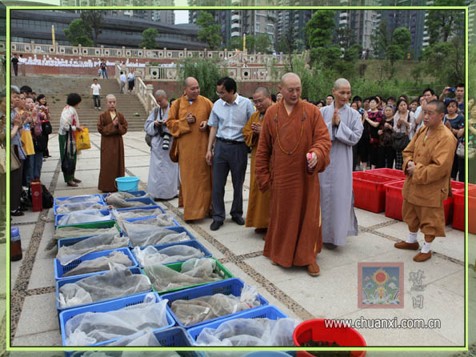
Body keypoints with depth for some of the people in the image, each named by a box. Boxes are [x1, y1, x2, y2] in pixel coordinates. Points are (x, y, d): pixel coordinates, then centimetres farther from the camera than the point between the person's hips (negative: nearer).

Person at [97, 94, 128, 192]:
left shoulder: (120, 115, 7)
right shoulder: (103, 115, -2)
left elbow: (124, 128, 3)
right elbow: (100, 129, -9)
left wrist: (118, 125, -15)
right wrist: (112, 125, -16)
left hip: (118, 143, 3)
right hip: (107, 143, -3)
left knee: (118, 163, 6)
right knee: (107, 165, -2)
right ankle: (107, 186, 5)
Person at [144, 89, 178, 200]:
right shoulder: (155, 111, 13)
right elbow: (147, 126, 11)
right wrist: (154, 124, -8)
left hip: (170, 142, -4)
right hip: (157, 144, 4)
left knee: (170, 168, 0)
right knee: (157, 168, 3)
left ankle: (169, 192, 10)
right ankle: (157, 192, 10)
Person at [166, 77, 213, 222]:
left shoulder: (206, 102, 5)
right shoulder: (177, 103, 5)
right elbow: (170, 122, 5)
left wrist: (207, 123, -9)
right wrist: (185, 121, -10)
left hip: (202, 146, 1)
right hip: (186, 148, 0)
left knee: (204, 176, 5)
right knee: (188, 178, 2)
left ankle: (205, 207, 17)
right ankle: (190, 211, 10)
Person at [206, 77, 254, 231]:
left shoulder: (246, 103, -5)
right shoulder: (217, 105, 3)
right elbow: (214, 127, 9)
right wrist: (209, 149, 5)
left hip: (239, 147, -2)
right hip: (220, 145, 2)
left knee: (238, 183, 11)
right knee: (217, 183, 3)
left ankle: (237, 213, 29)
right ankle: (218, 216, 16)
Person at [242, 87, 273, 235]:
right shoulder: (255, 115, 15)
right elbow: (246, 134, 16)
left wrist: (264, 131, -19)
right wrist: (254, 133, -5)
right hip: (257, 159, 7)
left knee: (271, 192, -4)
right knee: (258, 189, 10)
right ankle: (262, 222, 22)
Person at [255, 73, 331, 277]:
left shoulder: (312, 111, -1)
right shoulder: (271, 113, 3)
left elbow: (324, 139, -6)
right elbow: (263, 148, 4)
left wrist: (316, 153, -27)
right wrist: (263, 175, 2)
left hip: (306, 175, -1)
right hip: (280, 175, 1)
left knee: (308, 215, 6)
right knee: (281, 215, 11)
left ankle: (308, 256, 20)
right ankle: (280, 252, 30)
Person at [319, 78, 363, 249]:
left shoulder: (354, 114, 1)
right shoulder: (323, 111, 3)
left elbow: (355, 137, -8)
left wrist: (339, 124, -14)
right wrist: (331, 123, -14)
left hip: (342, 162, -1)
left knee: (339, 195, 2)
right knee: (324, 194, 8)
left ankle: (334, 234, 16)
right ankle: (323, 231, 23)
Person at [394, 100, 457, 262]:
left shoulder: (446, 138, -20)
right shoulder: (422, 130, 3)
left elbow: (440, 167, -24)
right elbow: (408, 151, 11)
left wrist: (418, 172, -19)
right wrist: (409, 164, -9)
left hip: (431, 187, -8)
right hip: (413, 183, 8)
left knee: (430, 219, 8)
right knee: (411, 213, 22)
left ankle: (426, 249, 24)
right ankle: (412, 240, 41)